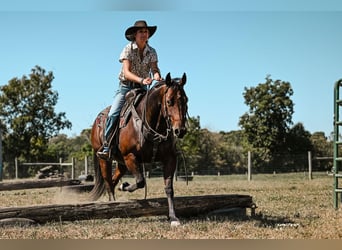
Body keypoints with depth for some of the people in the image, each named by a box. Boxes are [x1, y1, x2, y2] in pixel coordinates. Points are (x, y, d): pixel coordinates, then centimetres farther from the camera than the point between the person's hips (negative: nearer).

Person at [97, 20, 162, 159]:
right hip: (126, 86, -3)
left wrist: (157, 76, -32)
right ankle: (106, 145, -9)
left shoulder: (151, 52, 2)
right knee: (113, 114, -19)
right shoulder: (128, 49, -9)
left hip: (142, 88, 3)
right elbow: (126, 72, -18)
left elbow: (154, 69, -7)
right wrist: (141, 80, -34)